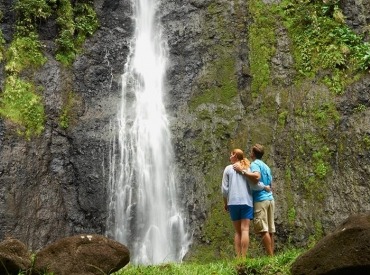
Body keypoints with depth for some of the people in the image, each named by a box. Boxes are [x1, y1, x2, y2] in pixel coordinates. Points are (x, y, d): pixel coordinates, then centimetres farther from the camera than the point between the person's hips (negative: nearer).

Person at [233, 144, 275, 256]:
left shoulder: (255, 164, -3)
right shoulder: (266, 167, 23)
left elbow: (256, 176, -23)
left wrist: (242, 171, -17)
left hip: (260, 200, -8)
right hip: (270, 199, 8)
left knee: (263, 230, -10)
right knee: (270, 230, 6)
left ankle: (270, 256, -13)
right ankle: (272, 255, 4)